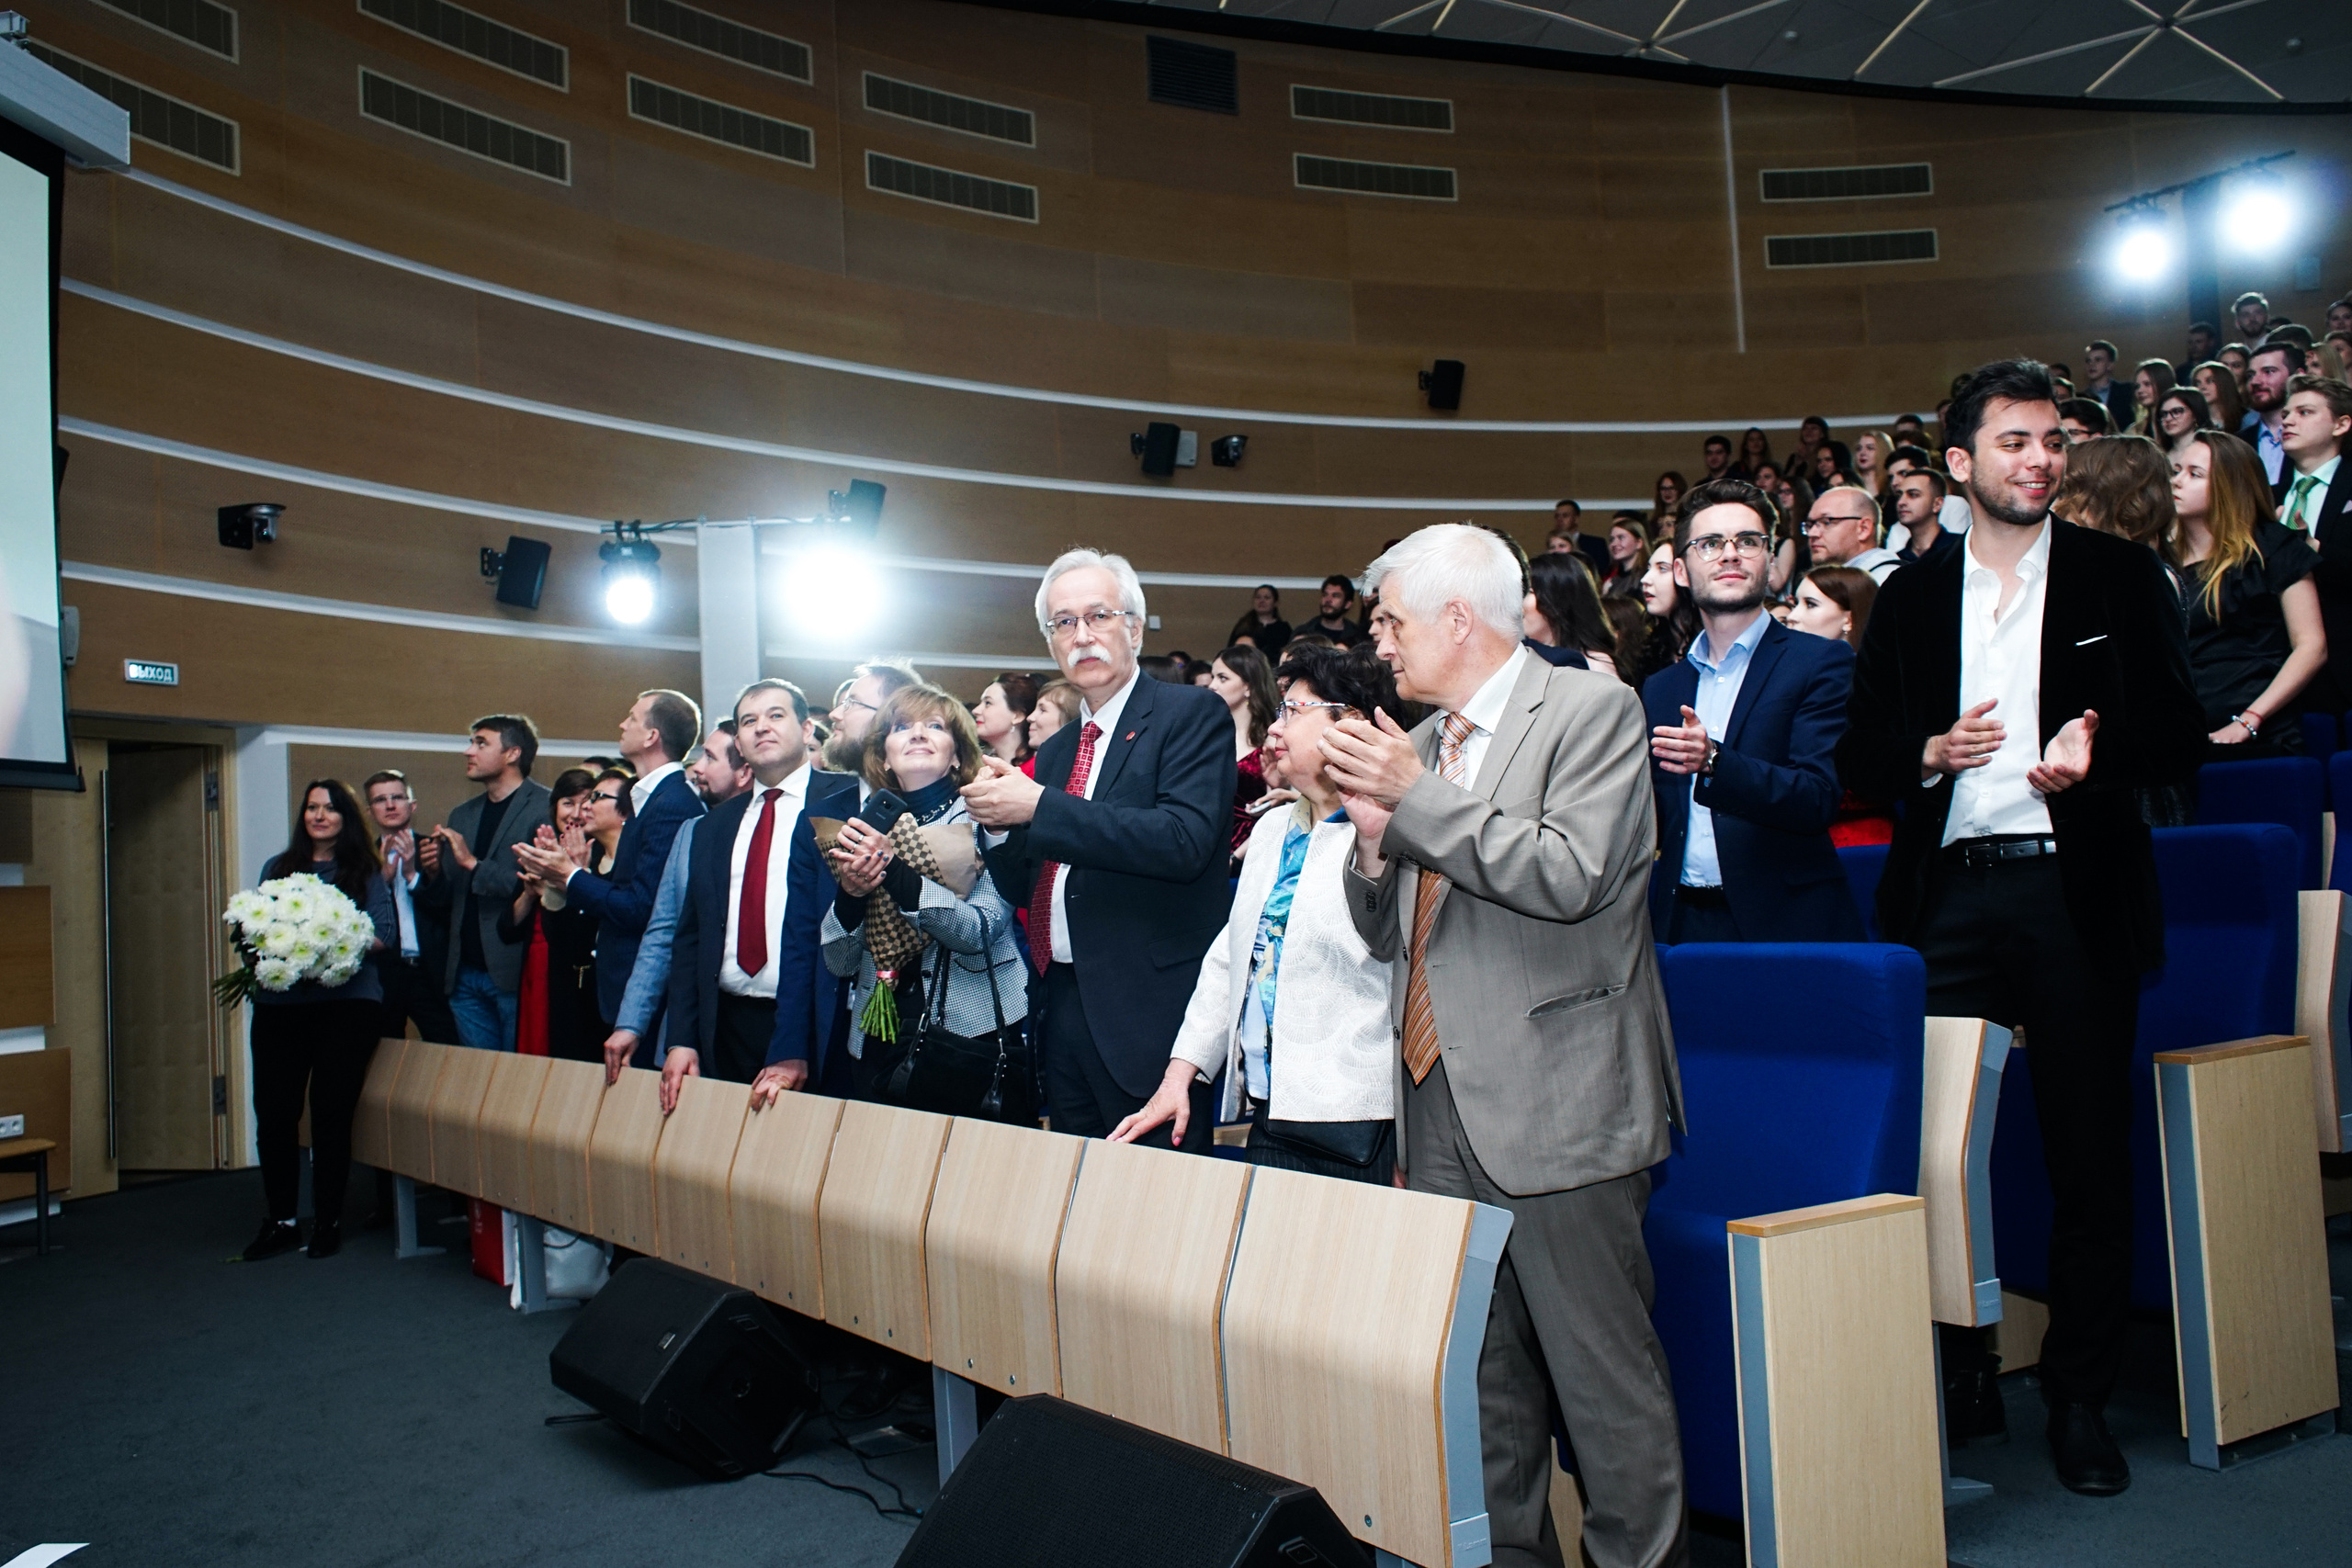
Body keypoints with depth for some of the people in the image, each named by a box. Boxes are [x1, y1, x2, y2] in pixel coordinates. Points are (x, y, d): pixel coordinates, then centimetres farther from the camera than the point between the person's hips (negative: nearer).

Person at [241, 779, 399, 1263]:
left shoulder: (366, 871, 8)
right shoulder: (278, 868, 17)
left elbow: (385, 933, 0)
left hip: (346, 1001, -3)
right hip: (281, 1001, 3)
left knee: (331, 1113, -2)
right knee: (273, 1113, -1)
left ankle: (327, 1221, 10)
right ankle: (281, 1219, 13)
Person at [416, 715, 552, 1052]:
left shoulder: (546, 807, -5)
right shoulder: (462, 816, 17)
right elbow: (445, 902, 19)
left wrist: (475, 864, -16)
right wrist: (433, 873, -1)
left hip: (517, 973, -7)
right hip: (466, 975, 7)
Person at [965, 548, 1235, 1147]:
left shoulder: (1193, 713, -5)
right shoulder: (1054, 751, 16)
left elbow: (1185, 841, -21)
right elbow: (1024, 888, 16)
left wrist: (1041, 808, -19)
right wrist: (1000, 822, -4)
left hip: (1148, 1016, -7)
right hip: (1061, 1013, 7)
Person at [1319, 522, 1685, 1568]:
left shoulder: (1591, 710, -4)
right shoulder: (1419, 743, 16)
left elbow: (1572, 875, -20)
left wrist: (1417, 797, -14)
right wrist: (1375, 833, -1)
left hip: (1554, 1104, -7)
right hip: (1441, 1106, 7)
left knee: (1603, 1371, -1)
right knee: (1476, 1374, 15)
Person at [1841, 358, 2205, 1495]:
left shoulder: (2120, 579, 6)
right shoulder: (1909, 598, 10)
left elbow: (2180, 737, 3)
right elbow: (1860, 758, 9)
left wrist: (2100, 745, -17)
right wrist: (1932, 752, -11)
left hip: (2075, 895, -1)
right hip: (1948, 898, 1)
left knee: (2089, 1153, 6)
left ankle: (2080, 1396, 21)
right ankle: (1959, 1378, 20)